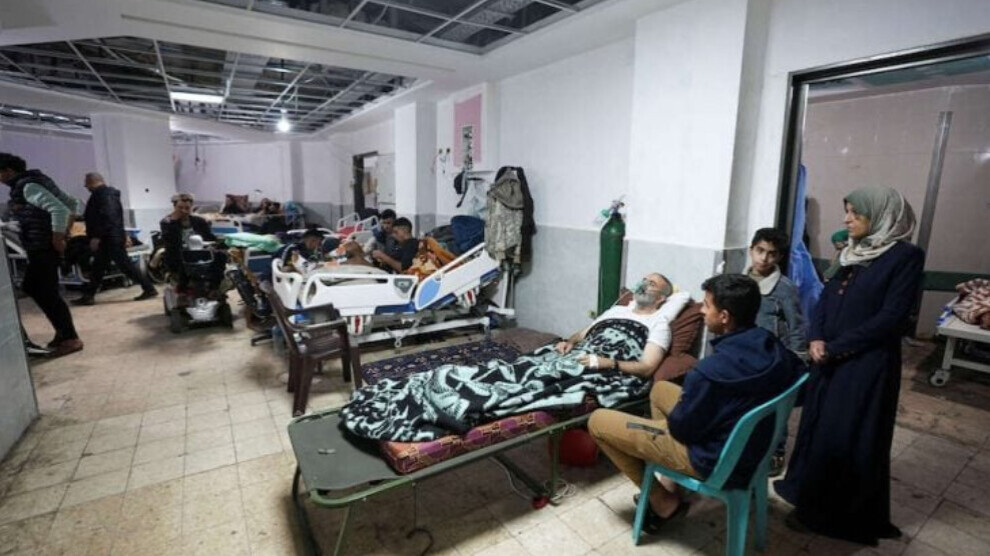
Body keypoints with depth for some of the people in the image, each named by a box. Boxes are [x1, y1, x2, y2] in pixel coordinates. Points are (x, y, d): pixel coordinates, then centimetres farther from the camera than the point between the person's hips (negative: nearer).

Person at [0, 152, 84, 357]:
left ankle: (71, 339, -1)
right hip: (41, 246, 10)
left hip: (43, 247, -10)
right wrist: (63, 232, 16)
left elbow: (59, 209, -26)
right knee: (32, 288, 18)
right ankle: (62, 332, 22)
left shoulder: (27, 186, -14)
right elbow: (72, 203, 19)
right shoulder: (28, 183, 17)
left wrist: (58, 238, -22)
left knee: (47, 293, -6)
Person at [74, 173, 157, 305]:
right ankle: (88, 296, 17)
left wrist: (96, 236, -23)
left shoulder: (103, 194, -13)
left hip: (110, 238, -10)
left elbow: (105, 217, -23)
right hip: (110, 238, 10)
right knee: (98, 267, 12)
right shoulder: (108, 193, 20)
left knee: (125, 265, -8)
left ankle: (149, 289, -5)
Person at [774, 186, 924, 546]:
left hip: (867, 365, -7)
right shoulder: (850, 253, 10)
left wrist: (835, 348, -16)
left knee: (852, 441, 2)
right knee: (818, 429, 14)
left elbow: (891, 317, -16)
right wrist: (816, 339, -7)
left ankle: (850, 518, 20)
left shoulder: (906, 256, -10)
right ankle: (814, 505, 31)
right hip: (830, 361, 7)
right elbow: (826, 300, 9)